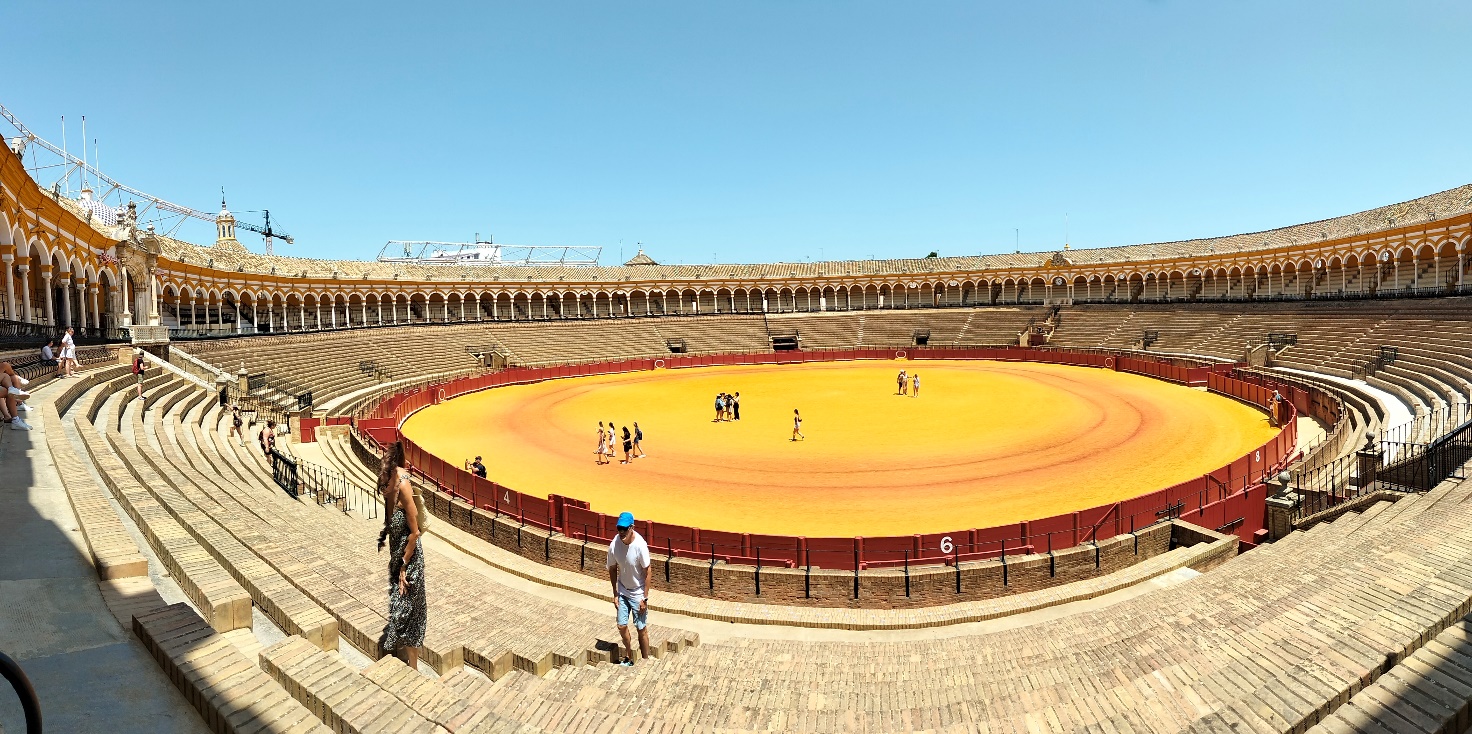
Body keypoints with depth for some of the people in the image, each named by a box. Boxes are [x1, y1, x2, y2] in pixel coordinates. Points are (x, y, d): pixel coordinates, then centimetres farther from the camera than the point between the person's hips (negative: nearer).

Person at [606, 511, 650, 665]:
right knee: (622, 626, 10)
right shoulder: (614, 544, -17)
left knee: (641, 629, 4)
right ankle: (630, 658, 33)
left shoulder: (640, 545, -27)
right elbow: (612, 569, -1)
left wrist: (645, 598, -15)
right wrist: (615, 594, 1)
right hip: (623, 591, 4)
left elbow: (647, 573, -18)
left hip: (638, 593, -4)